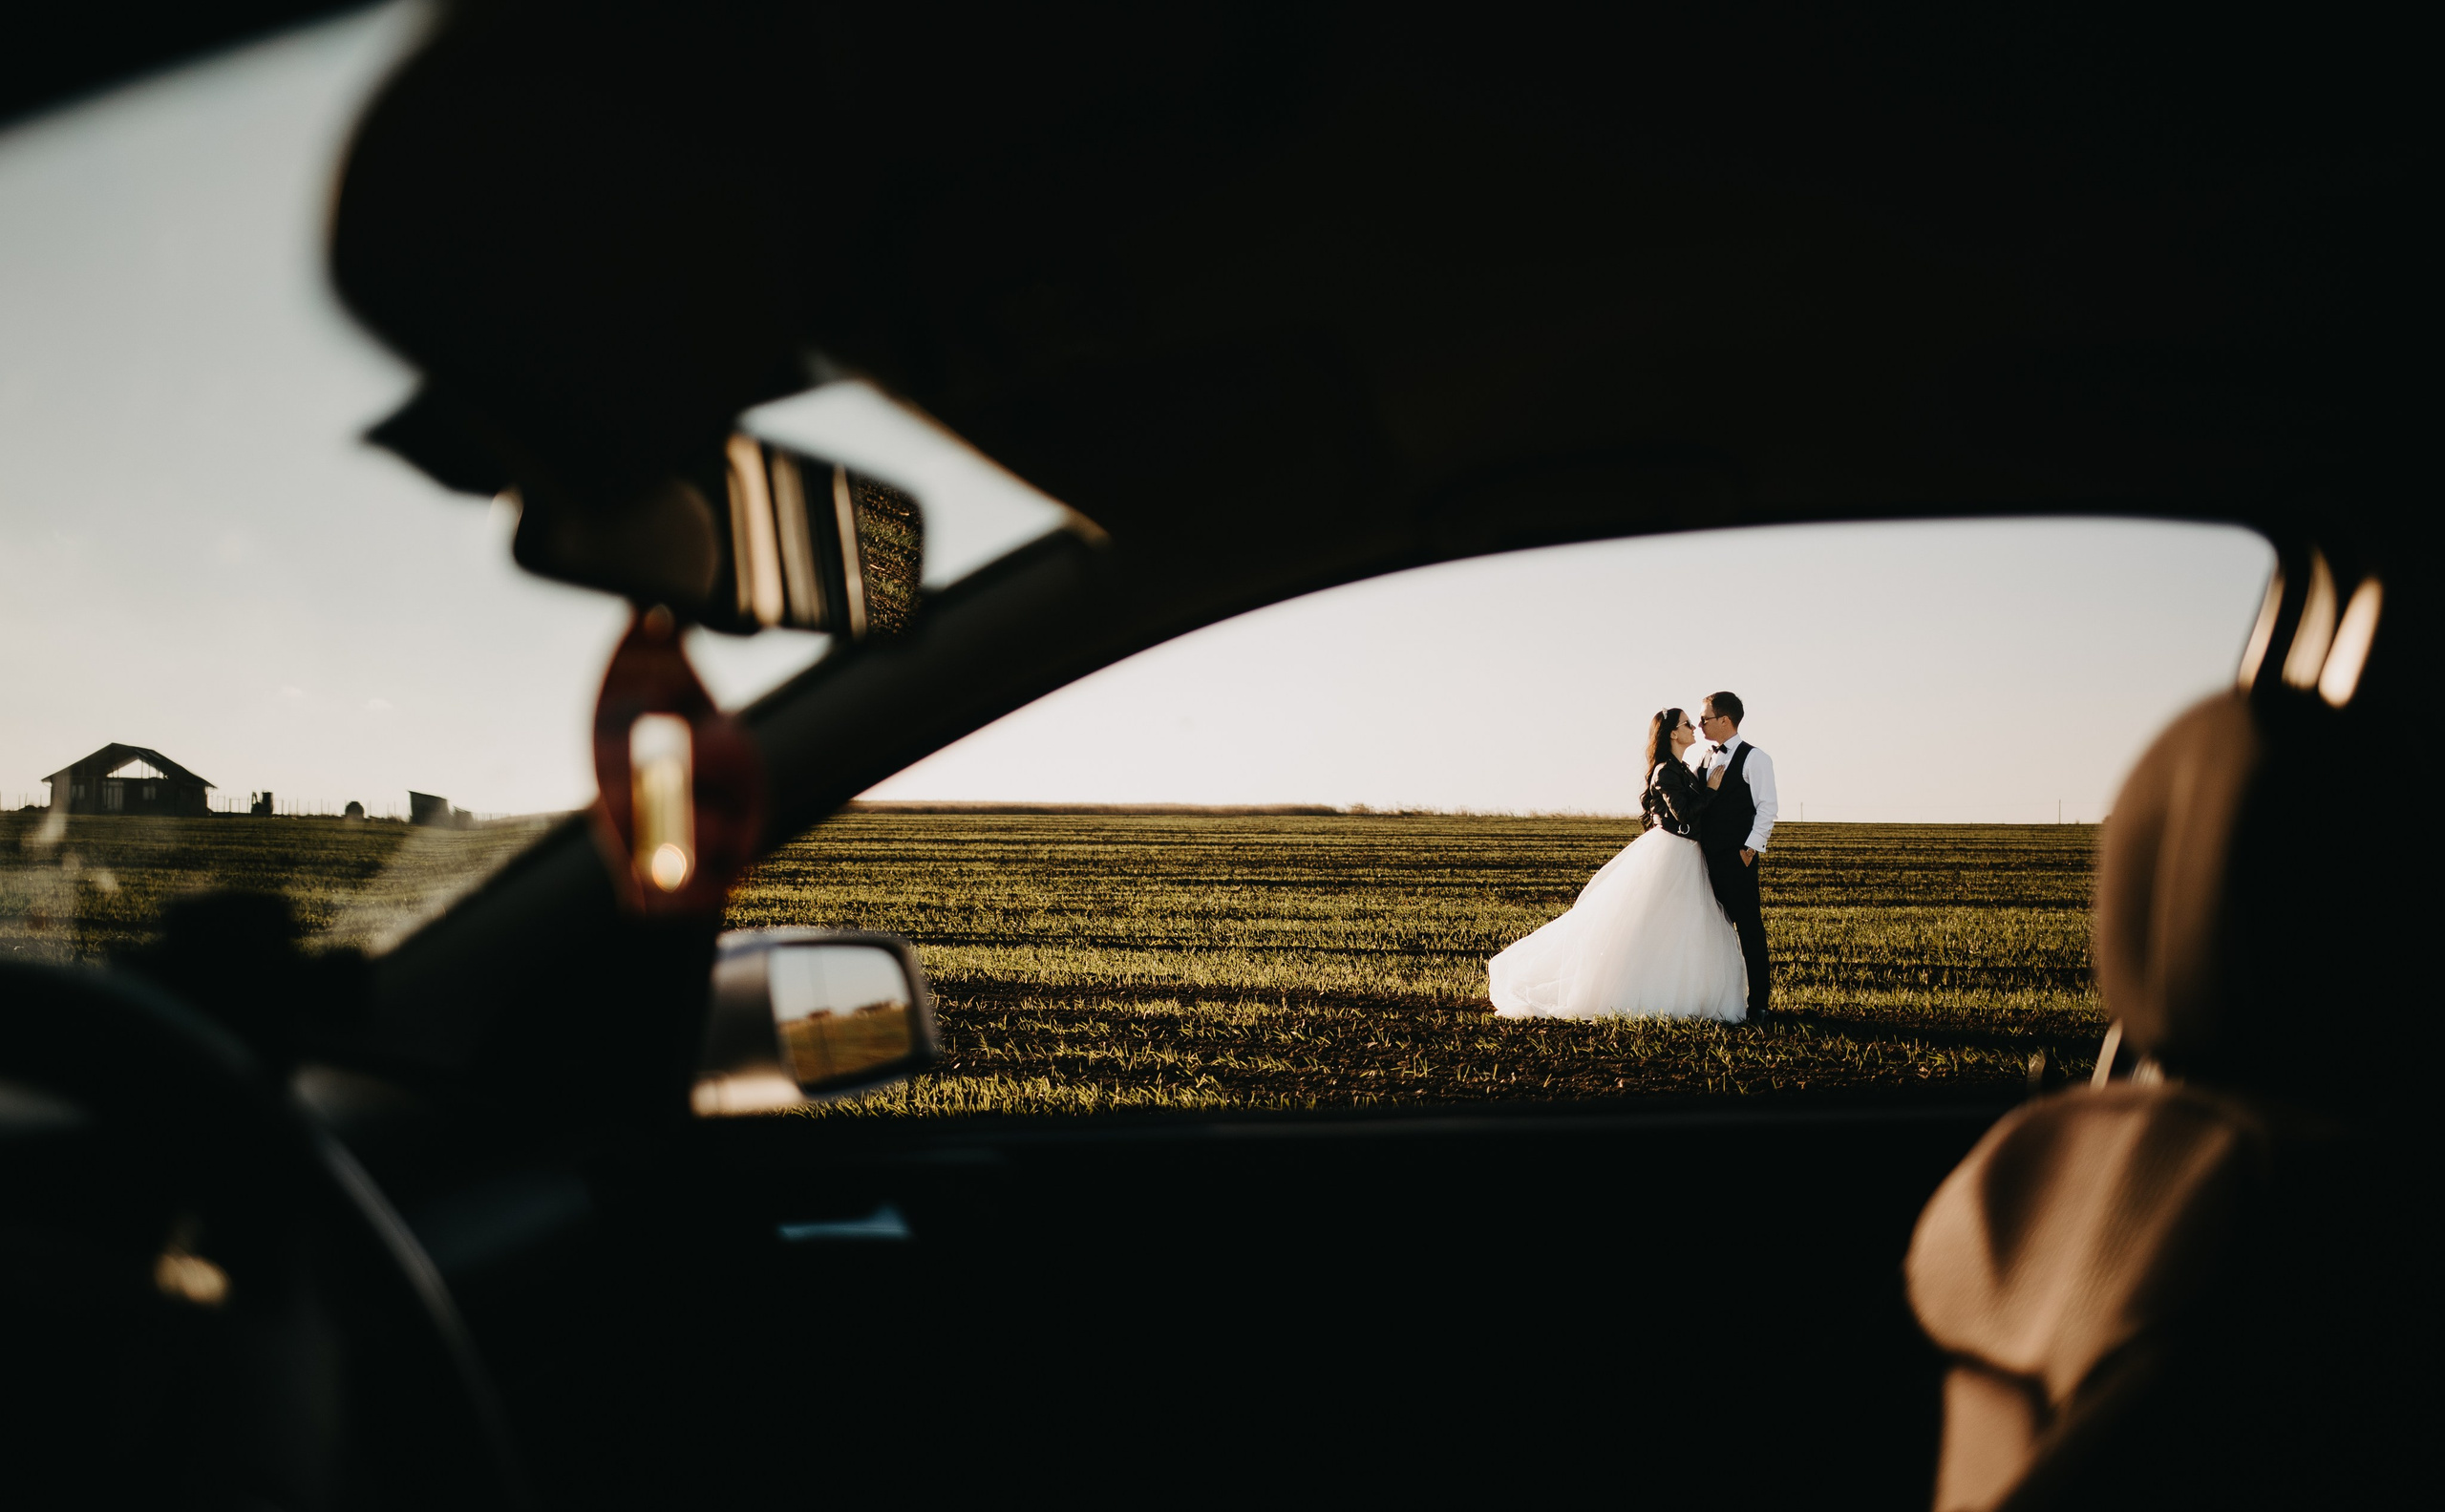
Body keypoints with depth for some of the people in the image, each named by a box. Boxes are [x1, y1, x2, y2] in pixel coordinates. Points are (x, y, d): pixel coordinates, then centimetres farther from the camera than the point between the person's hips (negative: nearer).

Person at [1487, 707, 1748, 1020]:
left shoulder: (1683, 771, 16)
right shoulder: (1666, 771, -14)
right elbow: (1683, 813, -22)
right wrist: (1712, 790, -15)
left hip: (1686, 857, 10)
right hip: (1668, 852, -10)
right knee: (1648, 927, -6)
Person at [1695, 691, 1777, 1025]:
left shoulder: (1754, 758, -5)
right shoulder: (1707, 758, 16)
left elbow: (1767, 807, -9)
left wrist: (1751, 848, -14)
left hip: (1737, 859, -7)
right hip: (1709, 857, 7)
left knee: (1750, 930, -5)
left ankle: (1760, 1004, -1)